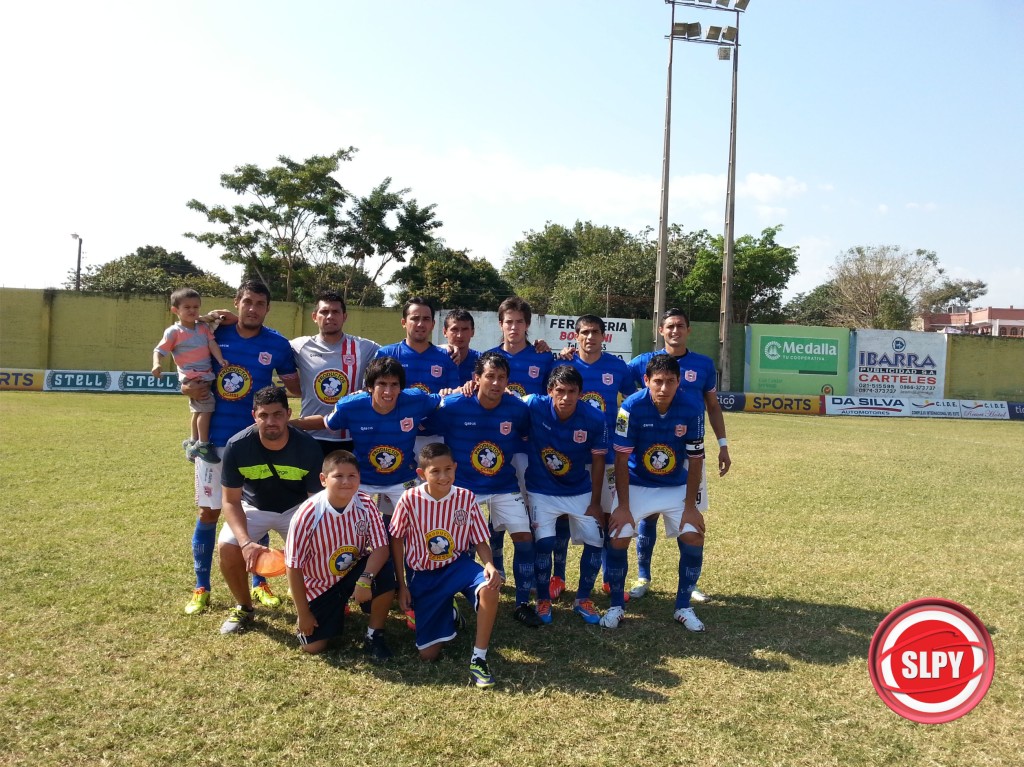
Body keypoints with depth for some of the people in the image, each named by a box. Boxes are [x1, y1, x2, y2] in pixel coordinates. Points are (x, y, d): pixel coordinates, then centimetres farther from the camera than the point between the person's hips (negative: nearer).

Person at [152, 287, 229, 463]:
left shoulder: (203, 327, 7)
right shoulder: (173, 332, -8)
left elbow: (212, 343, -4)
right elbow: (159, 350, -9)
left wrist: (220, 359, -19)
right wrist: (157, 364, -29)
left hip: (207, 375, 7)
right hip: (191, 377, -7)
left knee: (198, 410, 21)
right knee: (207, 405, -19)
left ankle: (192, 442, 41)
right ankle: (202, 445, -11)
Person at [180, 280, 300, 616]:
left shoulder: (278, 344, -4)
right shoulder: (215, 334, -2)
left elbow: (294, 384, 2)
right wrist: (191, 387, -14)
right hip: (214, 438, 1)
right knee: (208, 512, 4)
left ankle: (259, 583, 24)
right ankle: (201, 588, 18)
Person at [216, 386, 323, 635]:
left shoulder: (308, 447, -27)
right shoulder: (237, 446, -25)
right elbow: (231, 501, -18)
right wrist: (246, 542, -34)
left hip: (296, 509, -1)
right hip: (253, 507, 1)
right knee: (227, 547, -22)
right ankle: (244, 607, 6)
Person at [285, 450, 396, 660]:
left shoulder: (366, 504, -20)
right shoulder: (308, 515, -26)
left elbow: (381, 547, -19)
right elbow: (294, 567, -18)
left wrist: (366, 578, -38)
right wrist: (303, 613, -13)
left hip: (354, 572, 1)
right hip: (319, 584, -1)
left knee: (385, 576, -30)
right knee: (314, 646, -7)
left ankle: (374, 636, -4)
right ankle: (334, 610, 27)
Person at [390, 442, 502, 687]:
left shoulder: (466, 498, -15)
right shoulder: (410, 499, -17)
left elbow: (480, 541, -5)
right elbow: (397, 541, -2)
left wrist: (489, 565, -27)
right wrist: (402, 585, 0)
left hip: (457, 565, 0)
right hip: (423, 575, 0)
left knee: (489, 588, -36)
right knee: (428, 653, -1)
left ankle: (478, 659, -18)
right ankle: (447, 616, 33)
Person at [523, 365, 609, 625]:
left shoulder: (594, 419, -20)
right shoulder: (534, 406, -23)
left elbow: (598, 462, -8)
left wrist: (595, 503, -3)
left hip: (580, 492, 2)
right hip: (542, 491, -1)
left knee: (596, 542, -1)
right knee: (544, 543, -13)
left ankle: (582, 599, 22)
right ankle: (543, 600, 12)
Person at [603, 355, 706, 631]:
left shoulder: (690, 410, -18)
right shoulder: (632, 406, -23)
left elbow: (695, 461, -9)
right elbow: (621, 459, -18)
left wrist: (690, 507, -10)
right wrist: (623, 507, -17)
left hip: (676, 487, 2)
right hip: (636, 484, -2)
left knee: (693, 537, -9)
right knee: (618, 538, -13)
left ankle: (683, 607, 11)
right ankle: (616, 607, 8)